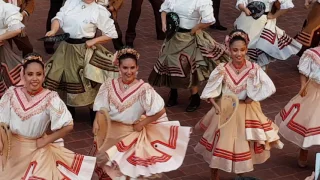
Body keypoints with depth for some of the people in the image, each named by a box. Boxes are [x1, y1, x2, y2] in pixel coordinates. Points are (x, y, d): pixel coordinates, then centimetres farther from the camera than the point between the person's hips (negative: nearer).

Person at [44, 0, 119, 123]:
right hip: (66, 48, 5)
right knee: (66, 79, 17)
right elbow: (59, 17, -4)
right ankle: (69, 112, 38)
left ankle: (95, 114, 22)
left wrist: (94, 41, -17)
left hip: (84, 50, -5)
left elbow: (112, 34, -8)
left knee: (90, 82, 1)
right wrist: (53, 31, -23)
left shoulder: (99, 11, -11)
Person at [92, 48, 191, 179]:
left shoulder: (144, 89, -17)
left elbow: (160, 111, -15)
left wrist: (141, 124, -11)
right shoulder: (109, 86, -6)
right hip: (111, 132, 3)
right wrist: (97, 122, -22)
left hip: (132, 134, -3)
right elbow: (102, 109, -3)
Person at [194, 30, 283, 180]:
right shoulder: (222, 69, -13)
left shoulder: (253, 69, -16)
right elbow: (210, 92, -8)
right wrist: (216, 106, -22)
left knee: (242, 147, 15)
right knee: (218, 146, 11)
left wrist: (252, 98, -19)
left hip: (246, 112, 0)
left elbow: (269, 88, -19)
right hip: (225, 111, 0)